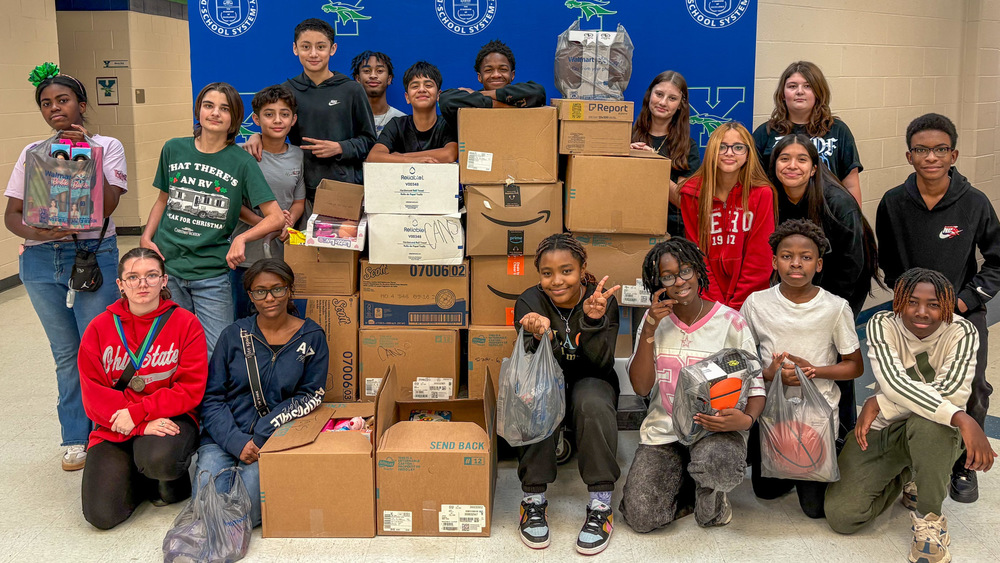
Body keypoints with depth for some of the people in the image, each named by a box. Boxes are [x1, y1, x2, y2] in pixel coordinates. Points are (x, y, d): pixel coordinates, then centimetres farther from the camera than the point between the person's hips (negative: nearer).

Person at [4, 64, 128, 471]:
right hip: (41, 260, 3)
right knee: (65, 353, 10)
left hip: (94, 255, -3)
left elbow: (107, 205, -11)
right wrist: (37, 233, -14)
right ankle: (76, 439, 21)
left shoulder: (107, 146, 2)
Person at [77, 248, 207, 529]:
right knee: (102, 514, -15)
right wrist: (144, 425, -19)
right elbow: (94, 395, -5)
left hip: (170, 417, -2)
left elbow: (191, 388, -9)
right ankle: (140, 476, 19)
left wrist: (138, 412, -19)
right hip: (114, 428, 2)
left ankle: (174, 482, 2)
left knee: (159, 458, -37)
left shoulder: (186, 323, -4)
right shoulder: (99, 328, 1)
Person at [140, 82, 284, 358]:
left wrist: (242, 237, -20)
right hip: (167, 266, 2)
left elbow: (276, 217, -6)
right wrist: (146, 237, 6)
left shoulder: (242, 162, -4)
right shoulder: (173, 149, 6)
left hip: (212, 273, -2)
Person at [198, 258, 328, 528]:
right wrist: (237, 442, -14)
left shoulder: (311, 337, 3)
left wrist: (259, 436, -11)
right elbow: (212, 397, 3)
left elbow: (311, 397, 1)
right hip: (224, 437, 1)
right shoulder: (234, 335, 4)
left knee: (247, 512, -22)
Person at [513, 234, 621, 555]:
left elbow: (601, 365, -22)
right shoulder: (529, 303, -13)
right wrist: (542, 337, -46)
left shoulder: (602, 300, -14)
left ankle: (601, 505, -26)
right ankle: (534, 499, -22)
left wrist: (594, 321, -40)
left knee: (593, 402, -34)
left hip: (589, 381, 0)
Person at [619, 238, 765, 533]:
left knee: (713, 463, -39)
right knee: (641, 517, -18)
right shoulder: (655, 319, 4)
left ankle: (711, 497, 1)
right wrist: (650, 329, -12)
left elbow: (755, 386, -1)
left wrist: (747, 419, -25)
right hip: (663, 430, 2)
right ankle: (687, 485, 16)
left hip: (716, 428, -2)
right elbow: (641, 387, -3)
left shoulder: (730, 321, -3)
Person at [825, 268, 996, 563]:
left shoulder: (962, 332, -13)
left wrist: (879, 403, -28)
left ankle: (929, 517, -14)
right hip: (880, 430, 2)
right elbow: (894, 383, -30)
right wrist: (961, 418, -42)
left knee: (930, 422, -40)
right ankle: (905, 478, 18)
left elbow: (951, 392, -29)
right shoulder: (882, 325, -13)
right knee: (841, 516, -13)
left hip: (934, 436, -1)